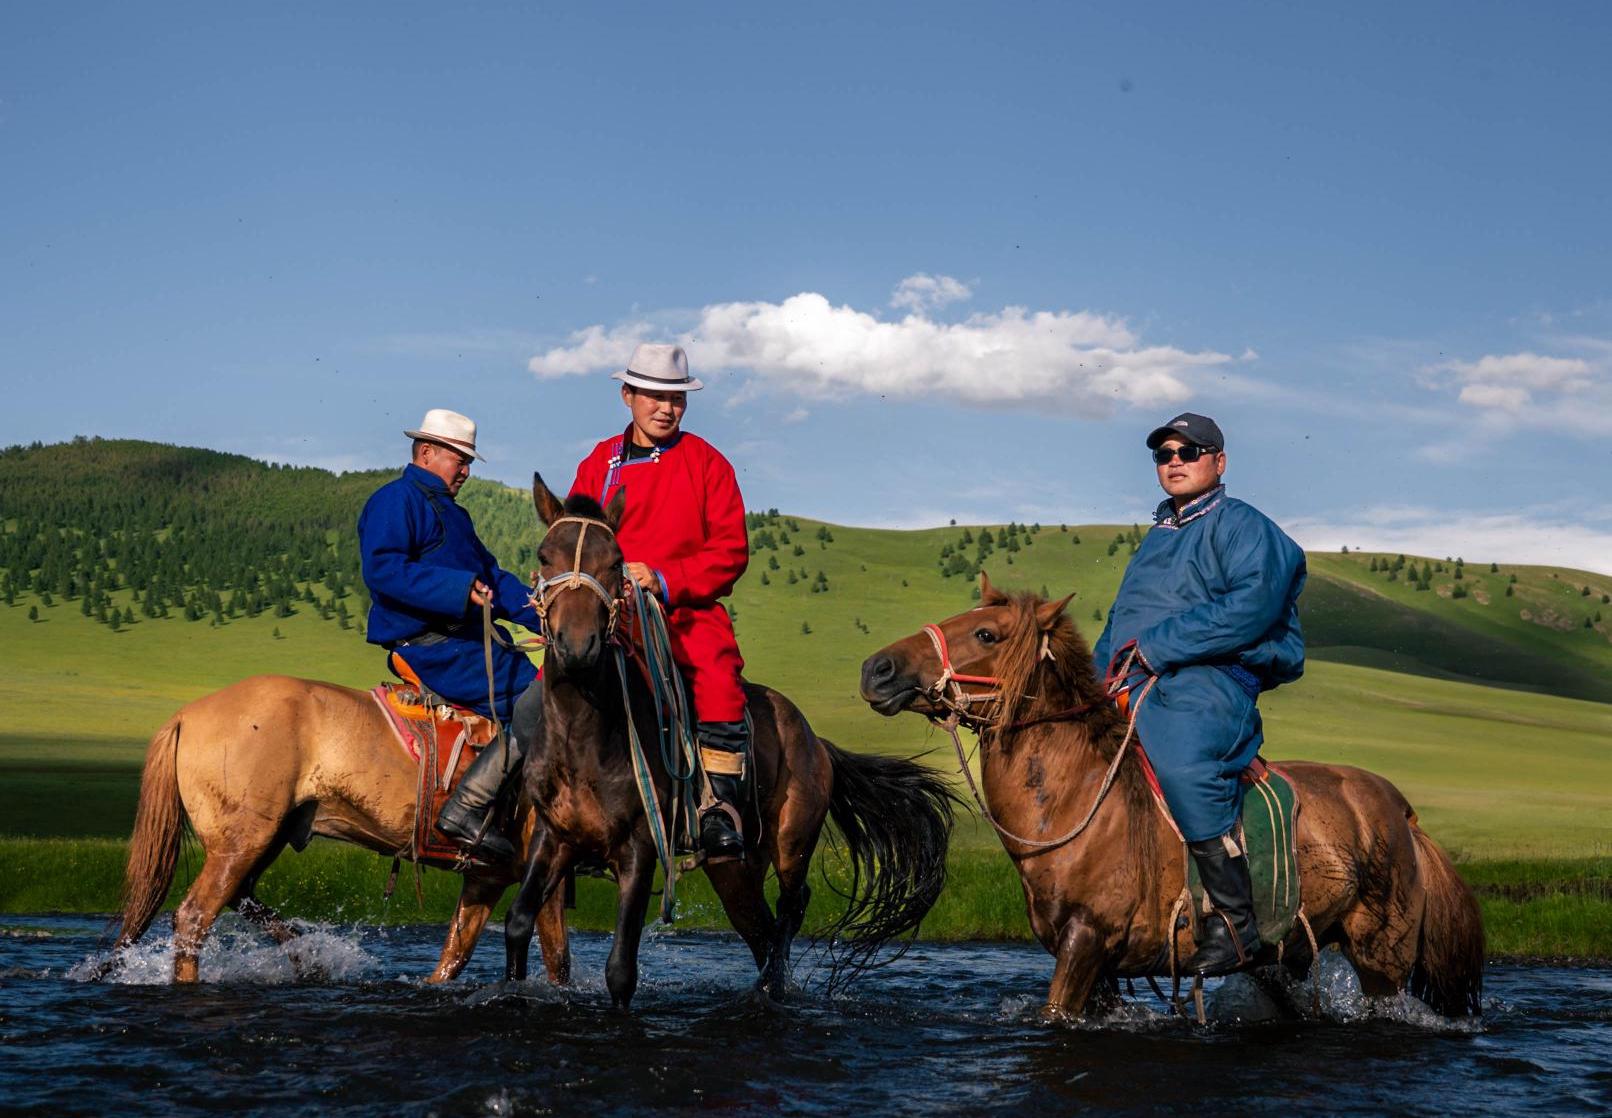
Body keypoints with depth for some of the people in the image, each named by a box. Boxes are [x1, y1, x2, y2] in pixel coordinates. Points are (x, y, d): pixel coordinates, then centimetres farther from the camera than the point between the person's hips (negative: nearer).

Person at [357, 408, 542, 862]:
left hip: (464, 640, 11)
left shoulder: (451, 513, 28)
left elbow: (494, 578, 25)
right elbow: (382, 568, -21)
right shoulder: (396, 501, -5)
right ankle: (466, 809, -24)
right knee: (537, 698, -21)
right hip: (428, 645, -11)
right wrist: (458, 589, -28)